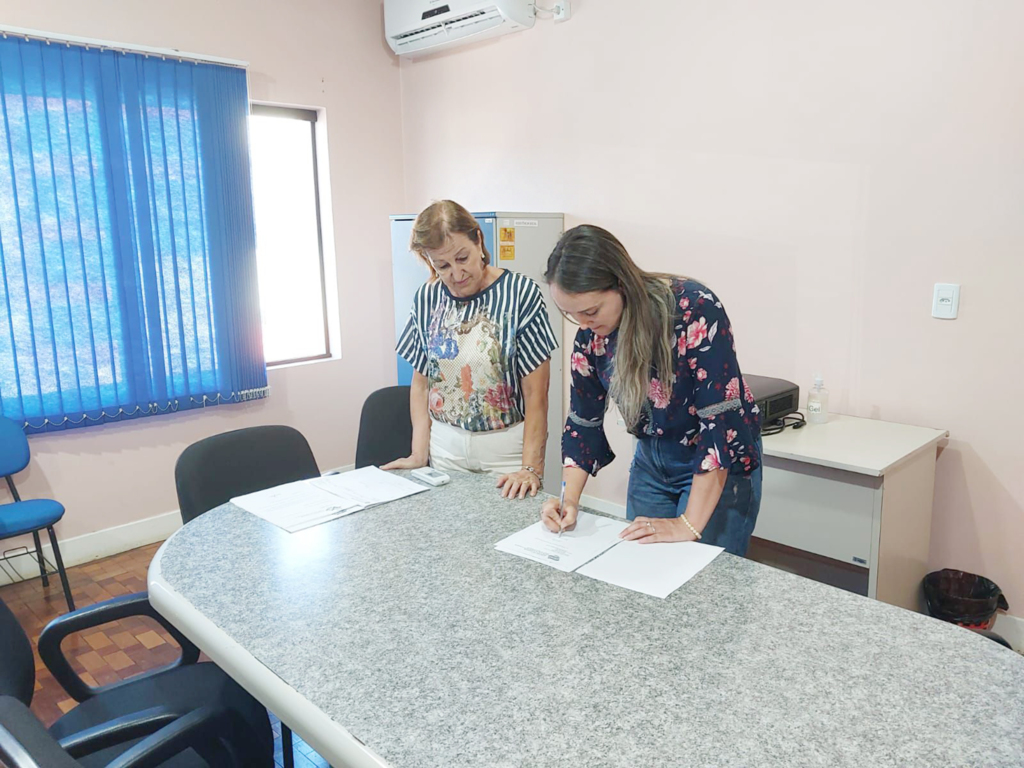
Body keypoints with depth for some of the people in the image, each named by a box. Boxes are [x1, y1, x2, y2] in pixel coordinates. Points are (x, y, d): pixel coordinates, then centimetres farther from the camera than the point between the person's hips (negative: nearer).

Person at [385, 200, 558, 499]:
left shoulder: (520, 293, -10)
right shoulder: (427, 298, 2)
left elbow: (536, 393, -12)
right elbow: (421, 384, 7)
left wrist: (531, 468, -18)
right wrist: (419, 454, -2)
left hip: (506, 449, -3)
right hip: (445, 449, 3)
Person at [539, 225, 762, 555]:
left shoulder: (695, 309, -28)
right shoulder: (590, 333, -12)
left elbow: (723, 420, -28)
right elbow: (584, 421, -2)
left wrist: (690, 525, -27)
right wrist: (569, 499, -15)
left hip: (720, 464, -5)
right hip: (651, 463, 5)